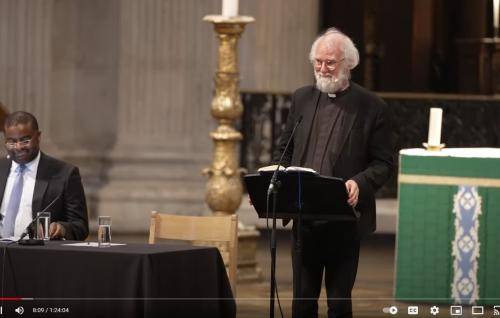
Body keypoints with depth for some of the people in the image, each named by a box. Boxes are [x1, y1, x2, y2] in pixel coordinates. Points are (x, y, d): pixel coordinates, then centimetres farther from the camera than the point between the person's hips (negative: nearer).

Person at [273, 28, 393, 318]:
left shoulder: (372, 107, -3)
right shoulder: (302, 99, 10)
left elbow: (384, 163, -2)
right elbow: (285, 150, 16)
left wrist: (359, 183, -21)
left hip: (344, 219, -4)